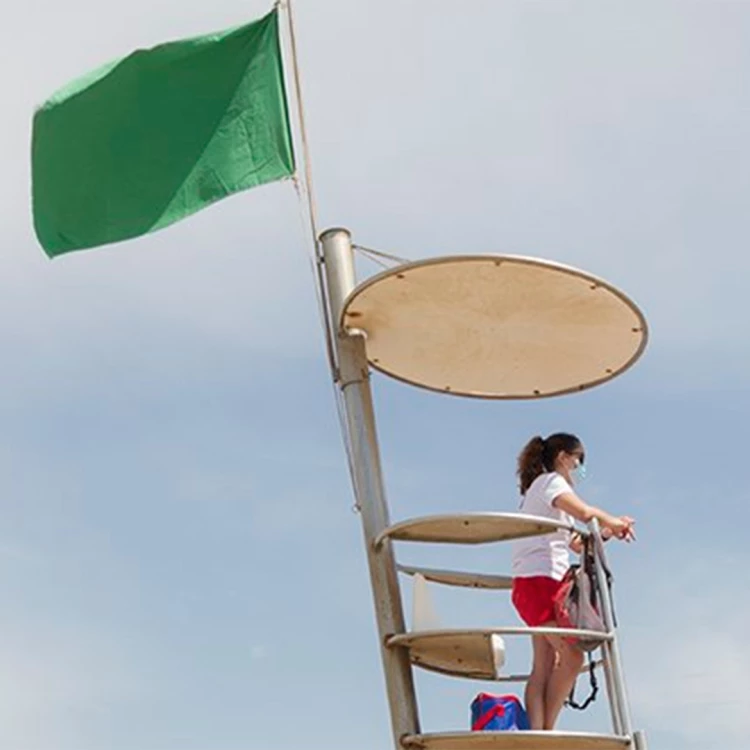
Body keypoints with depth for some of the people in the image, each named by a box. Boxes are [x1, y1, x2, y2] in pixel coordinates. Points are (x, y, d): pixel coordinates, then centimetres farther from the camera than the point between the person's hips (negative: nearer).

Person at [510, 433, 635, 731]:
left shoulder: (541, 488, 28)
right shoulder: (550, 481, -1)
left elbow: (576, 544, 26)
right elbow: (585, 512, -21)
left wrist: (609, 530, 16)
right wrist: (613, 522, -3)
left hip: (538, 585, 10)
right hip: (539, 581, -10)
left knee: (544, 665, -3)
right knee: (571, 656, -16)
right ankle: (546, 730, -16)